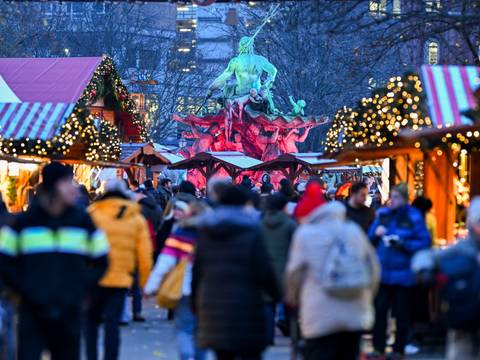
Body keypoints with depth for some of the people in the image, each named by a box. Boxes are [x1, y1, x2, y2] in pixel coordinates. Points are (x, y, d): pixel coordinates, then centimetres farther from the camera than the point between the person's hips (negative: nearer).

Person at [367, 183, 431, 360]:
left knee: (401, 314, 6)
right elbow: (371, 238, 14)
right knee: (379, 310, 3)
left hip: (403, 274, -4)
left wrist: (403, 244, -21)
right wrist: (376, 233, -9)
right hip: (383, 271, 4)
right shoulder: (383, 214, 7)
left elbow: (424, 242, -10)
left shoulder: (413, 217, -7)